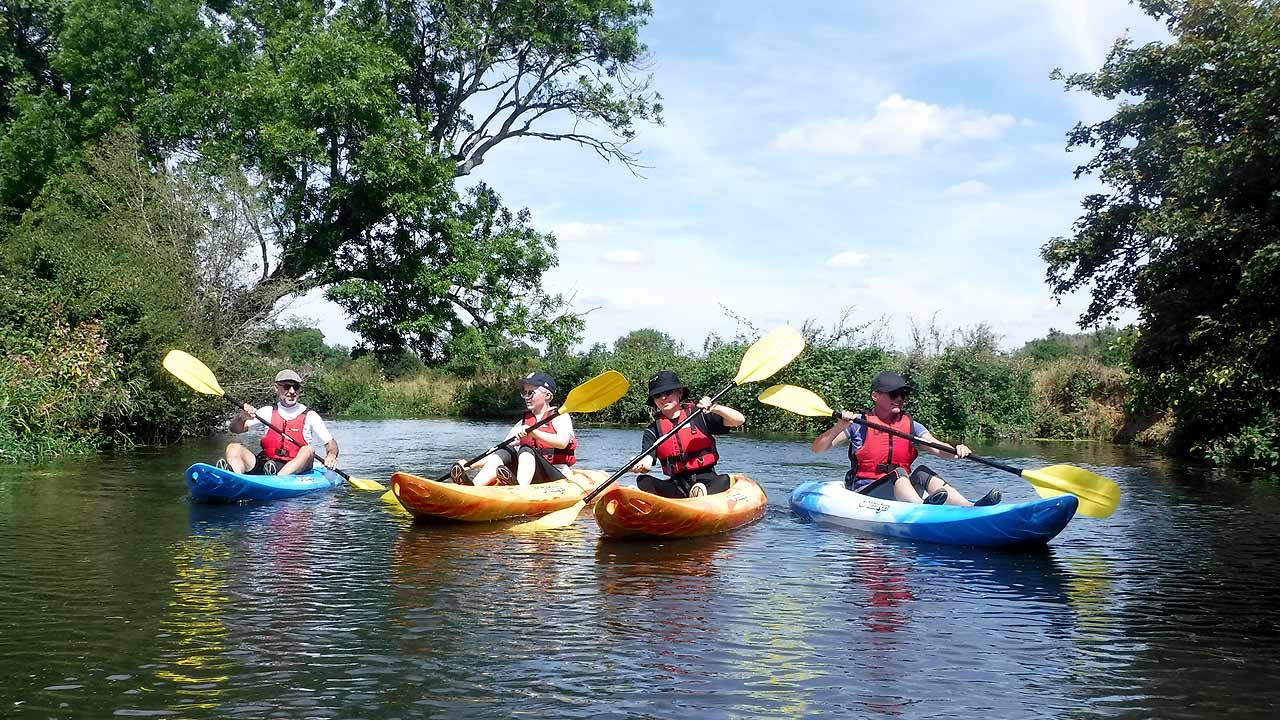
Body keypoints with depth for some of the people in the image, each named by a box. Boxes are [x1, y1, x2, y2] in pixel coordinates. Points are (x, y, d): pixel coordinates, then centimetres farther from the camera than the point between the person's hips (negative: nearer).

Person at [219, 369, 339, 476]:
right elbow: (236, 429, 8)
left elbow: (331, 443, 8)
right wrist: (241, 417, -15)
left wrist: (331, 455, -16)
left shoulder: (309, 416, 7)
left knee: (308, 451, -30)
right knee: (233, 448, -16)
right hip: (265, 465, 2)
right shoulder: (268, 412, 13)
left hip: (295, 470, -2)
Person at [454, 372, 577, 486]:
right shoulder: (523, 423, 19)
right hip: (534, 479, 5)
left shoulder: (561, 418, 2)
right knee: (506, 453, -19)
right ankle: (473, 487, -44)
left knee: (526, 450, -29)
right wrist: (471, 465, 0)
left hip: (558, 477, -5)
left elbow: (562, 442, -21)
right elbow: (497, 452, 14)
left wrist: (532, 432, -32)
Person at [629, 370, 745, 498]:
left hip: (707, 481, -2)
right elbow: (646, 462, -4)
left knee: (724, 481, -32)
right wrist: (639, 466, -28)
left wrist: (714, 408, -18)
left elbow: (739, 420, -2)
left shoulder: (699, 416, 5)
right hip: (677, 486, 2)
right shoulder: (653, 430, 10)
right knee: (644, 481, -23)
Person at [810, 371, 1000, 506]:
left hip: (902, 492, 4)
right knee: (898, 474, -30)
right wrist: (840, 426, -23)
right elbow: (818, 448, -7)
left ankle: (970, 508, -41)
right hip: (863, 494, -4)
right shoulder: (859, 423, -1)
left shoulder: (911, 426, 11)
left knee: (922, 473, -22)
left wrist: (956, 451, -25)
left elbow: (938, 448, -3)